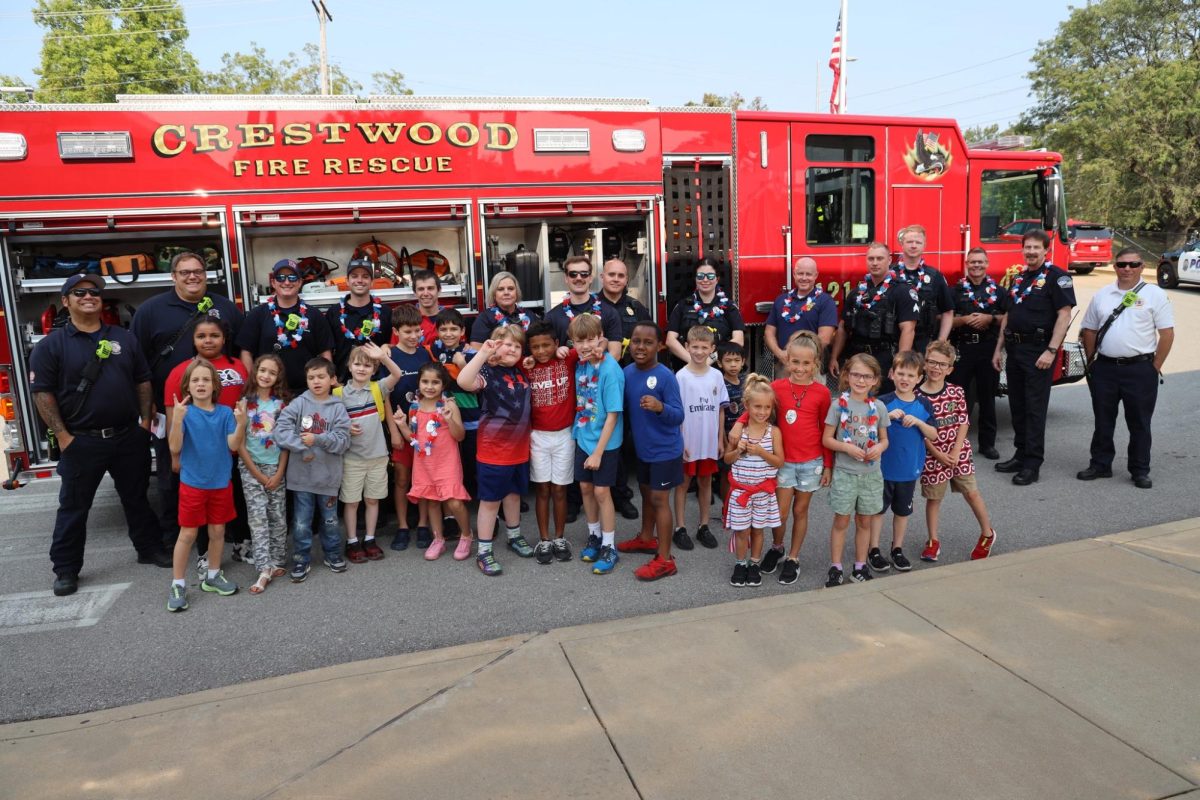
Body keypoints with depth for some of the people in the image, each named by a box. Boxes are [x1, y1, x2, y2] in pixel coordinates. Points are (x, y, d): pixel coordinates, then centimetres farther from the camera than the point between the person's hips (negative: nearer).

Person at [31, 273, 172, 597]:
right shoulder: (51, 345, -4)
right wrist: (62, 435, -12)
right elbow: (42, 392, -7)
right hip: (81, 442, -3)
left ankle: (150, 548, 29)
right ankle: (65, 569, 18)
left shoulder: (124, 338, 7)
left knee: (137, 498, 15)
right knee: (74, 507, 7)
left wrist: (146, 421, 2)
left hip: (129, 437, 3)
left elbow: (143, 381, 9)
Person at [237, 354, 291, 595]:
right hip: (251, 467, -1)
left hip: (276, 466, 2)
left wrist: (279, 472, -7)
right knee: (257, 517, -6)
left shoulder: (281, 403, 3)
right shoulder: (245, 403, -1)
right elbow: (239, 442, -3)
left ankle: (277, 562, 17)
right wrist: (258, 474, -7)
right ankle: (264, 569, -7)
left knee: (278, 516, 5)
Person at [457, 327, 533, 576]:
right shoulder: (488, 373, -16)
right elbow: (464, 381, -36)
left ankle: (514, 536, 41)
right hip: (493, 450, -6)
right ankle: (484, 552, 14)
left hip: (519, 448, 7)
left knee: (514, 493, 22)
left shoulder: (522, 374, 4)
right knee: (490, 500, 3)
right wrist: (482, 353, -36)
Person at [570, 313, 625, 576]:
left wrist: (598, 452, -17)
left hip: (605, 442, -6)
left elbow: (613, 415, -19)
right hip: (583, 437, 6)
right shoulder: (581, 364, -2)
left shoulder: (610, 369, -21)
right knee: (586, 487, 14)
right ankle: (594, 536, 33)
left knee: (601, 491, 0)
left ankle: (609, 547, 15)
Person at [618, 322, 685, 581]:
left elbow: (679, 415, -23)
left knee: (659, 498, -3)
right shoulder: (627, 372, -1)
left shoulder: (666, 377, -22)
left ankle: (665, 559, 6)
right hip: (643, 447, 7)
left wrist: (660, 407, -40)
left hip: (665, 449, -7)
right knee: (646, 492, 22)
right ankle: (646, 538, 42)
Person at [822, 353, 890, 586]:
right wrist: (848, 447, -20)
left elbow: (884, 439, 9)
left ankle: (860, 567, 25)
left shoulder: (878, 407, 2)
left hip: (871, 473, 3)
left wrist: (879, 448, -13)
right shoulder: (839, 404, -7)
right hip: (844, 472, -3)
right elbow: (827, 439, -5)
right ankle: (836, 568, 14)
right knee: (841, 521, 4)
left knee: (864, 521, 12)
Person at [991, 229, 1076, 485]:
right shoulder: (1018, 278, 15)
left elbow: (1064, 315, -14)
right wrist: (998, 349, 14)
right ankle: (1021, 455, 21)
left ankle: (1032, 464, -1)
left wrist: (1051, 351, -21)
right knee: (1017, 406, 11)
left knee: (1035, 408, -5)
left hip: (1038, 351, -7)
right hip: (1014, 349, 7)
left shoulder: (1056, 276, -7)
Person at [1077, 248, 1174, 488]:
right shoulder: (1102, 295, 9)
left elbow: (1167, 333, -4)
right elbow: (1089, 331, 13)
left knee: (1139, 423, 6)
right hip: (1105, 368, 3)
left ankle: (1140, 471, 16)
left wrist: (1155, 367, -6)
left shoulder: (1154, 295, -2)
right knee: (1103, 421, 11)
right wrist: (1092, 362, 8)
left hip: (1140, 369, -3)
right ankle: (1100, 465, 22)